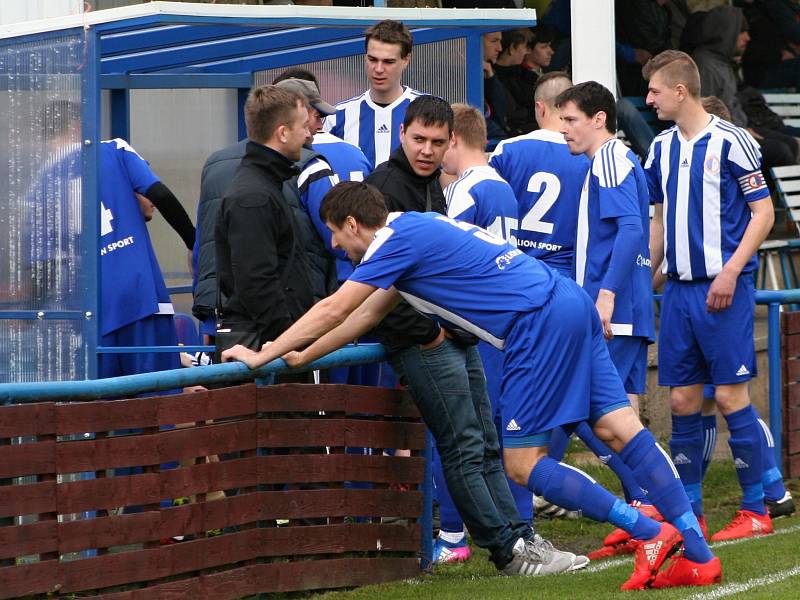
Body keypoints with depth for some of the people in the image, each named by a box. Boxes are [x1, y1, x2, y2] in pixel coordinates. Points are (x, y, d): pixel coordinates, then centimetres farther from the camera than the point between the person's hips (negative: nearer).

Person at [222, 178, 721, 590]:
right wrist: (301, 356, 35)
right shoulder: (417, 229, 23)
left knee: (523, 464, -5)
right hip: (571, 303, 9)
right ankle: (698, 556, -4)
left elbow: (333, 311, -6)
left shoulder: (397, 239, -5)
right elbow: (366, 314, 32)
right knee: (620, 428, 3)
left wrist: (263, 356, 2)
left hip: (542, 323, -9)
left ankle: (652, 534, -8)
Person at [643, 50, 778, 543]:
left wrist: (731, 270, -17)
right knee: (683, 400, 6)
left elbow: (764, 212, -7)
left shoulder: (731, 142, -8)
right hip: (679, 289, 6)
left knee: (731, 395, -6)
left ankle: (756, 511, 1)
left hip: (722, 287, -6)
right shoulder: (663, 148, 12)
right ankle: (689, 513, 12)